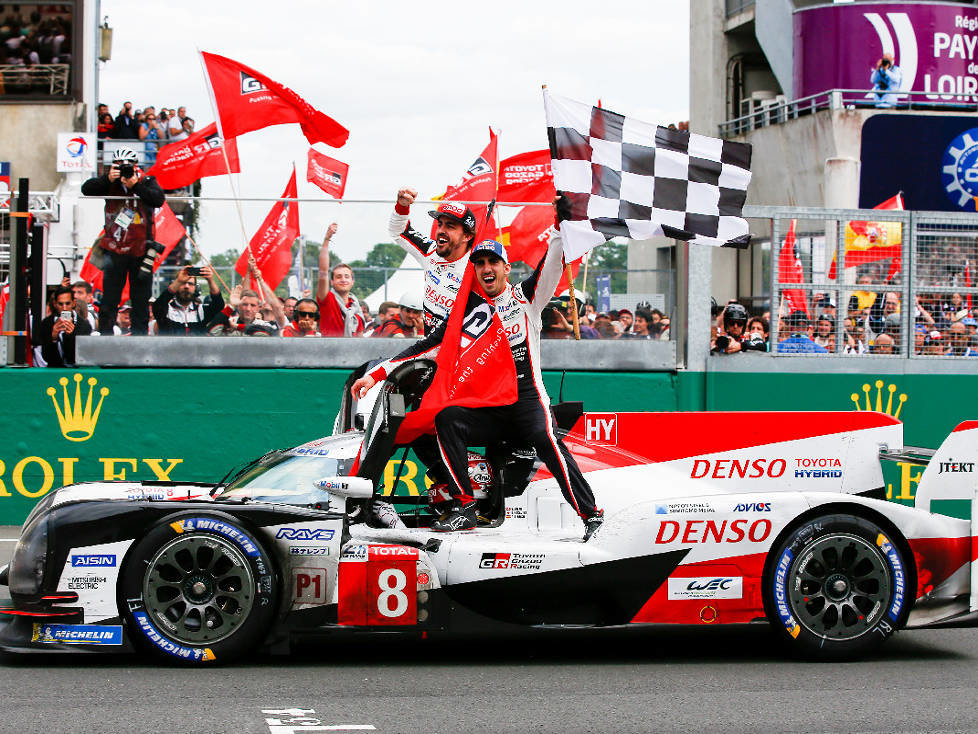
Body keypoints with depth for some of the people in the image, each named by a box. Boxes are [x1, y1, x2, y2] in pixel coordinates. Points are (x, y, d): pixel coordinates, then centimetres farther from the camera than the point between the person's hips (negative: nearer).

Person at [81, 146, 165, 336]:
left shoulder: (147, 182, 1)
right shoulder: (110, 183, 3)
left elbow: (159, 199, -15)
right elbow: (87, 189, -9)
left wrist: (136, 186, -22)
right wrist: (108, 179, -21)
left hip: (141, 249, 0)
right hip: (115, 249, 0)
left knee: (141, 298, 7)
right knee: (109, 297, 1)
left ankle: (140, 333, 14)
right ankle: (105, 334, 5)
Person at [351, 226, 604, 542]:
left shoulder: (526, 296, 9)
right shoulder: (469, 310, 15)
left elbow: (553, 262, -5)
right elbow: (428, 346, 11)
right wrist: (376, 374, 3)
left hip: (528, 397, -3)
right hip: (488, 406, 3)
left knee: (546, 438, -32)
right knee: (446, 418, -24)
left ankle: (591, 515, -26)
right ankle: (464, 507, -22)